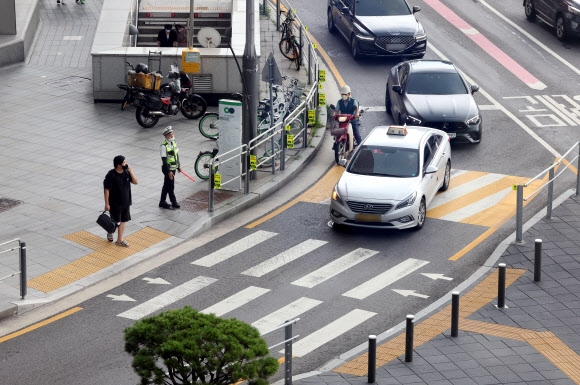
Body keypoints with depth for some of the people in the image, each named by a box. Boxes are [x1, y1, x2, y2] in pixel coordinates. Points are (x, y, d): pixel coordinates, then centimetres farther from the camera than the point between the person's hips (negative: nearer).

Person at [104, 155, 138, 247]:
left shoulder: (126, 172, -3)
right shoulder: (111, 175, -20)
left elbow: (136, 182, -2)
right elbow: (107, 190, -16)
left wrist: (130, 171, -15)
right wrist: (107, 204, -15)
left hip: (125, 202, 5)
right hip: (115, 203, -5)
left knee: (123, 221, 10)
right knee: (115, 221, 8)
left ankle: (120, 240, 19)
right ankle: (110, 231, 38)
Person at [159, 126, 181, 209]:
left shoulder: (174, 142, 5)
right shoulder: (164, 146, -21)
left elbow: (177, 154, 16)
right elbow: (164, 160, -22)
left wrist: (178, 166, 17)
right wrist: (169, 171, -24)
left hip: (173, 168, 8)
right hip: (167, 169, -8)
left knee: (166, 185, 15)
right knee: (171, 186, 0)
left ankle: (162, 202, 24)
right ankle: (174, 202, 12)